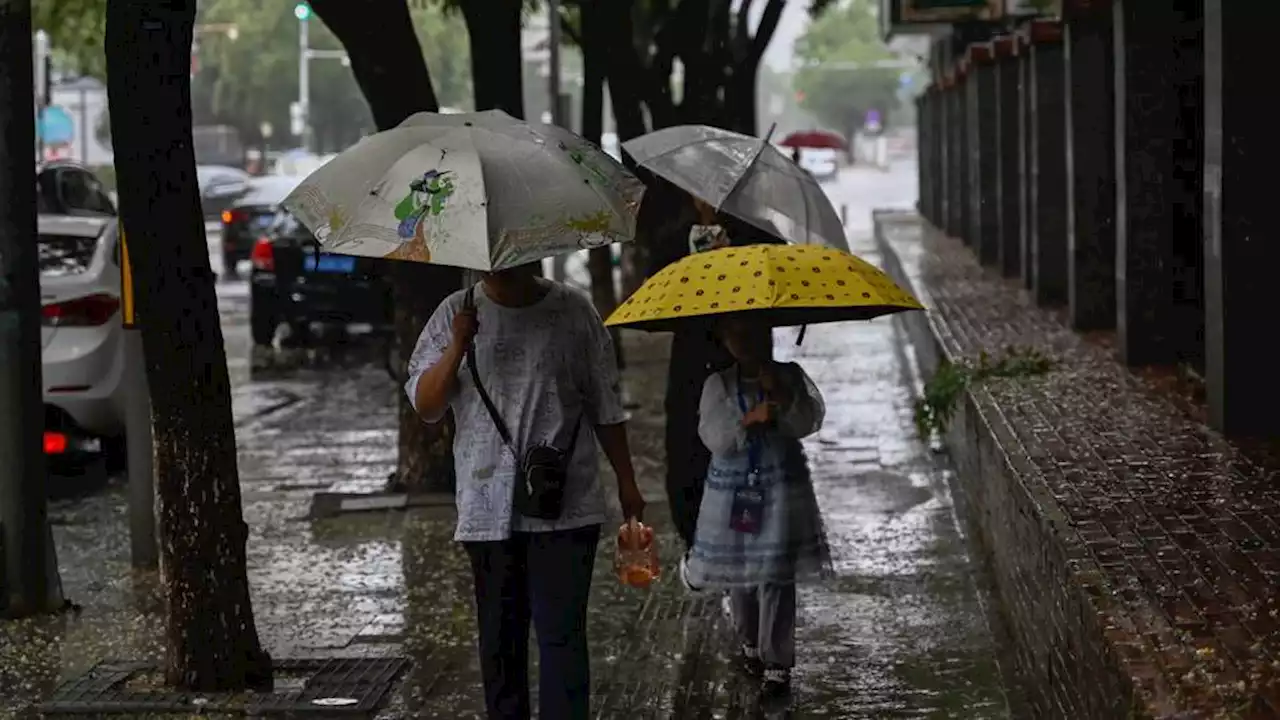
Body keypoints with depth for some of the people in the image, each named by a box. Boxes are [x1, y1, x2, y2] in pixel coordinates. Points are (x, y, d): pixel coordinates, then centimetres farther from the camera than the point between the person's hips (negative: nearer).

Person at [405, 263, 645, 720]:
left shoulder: (574, 313, 4)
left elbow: (606, 406, 10)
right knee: (500, 638, 9)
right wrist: (457, 348, -14)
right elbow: (425, 406, 1)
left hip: (565, 507, -2)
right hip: (488, 509, 2)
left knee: (562, 634, -8)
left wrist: (626, 483, 10)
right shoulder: (455, 314, 5)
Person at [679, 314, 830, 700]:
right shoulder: (718, 385, 2)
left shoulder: (790, 377, 2)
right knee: (738, 575, 11)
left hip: (782, 489, -2)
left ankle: (777, 664, -2)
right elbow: (712, 437, -8)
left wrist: (781, 394, -23)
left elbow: (810, 421, -10)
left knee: (776, 577, -7)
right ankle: (749, 643, 35)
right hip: (731, 490, 2)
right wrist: (749, 420, -22)